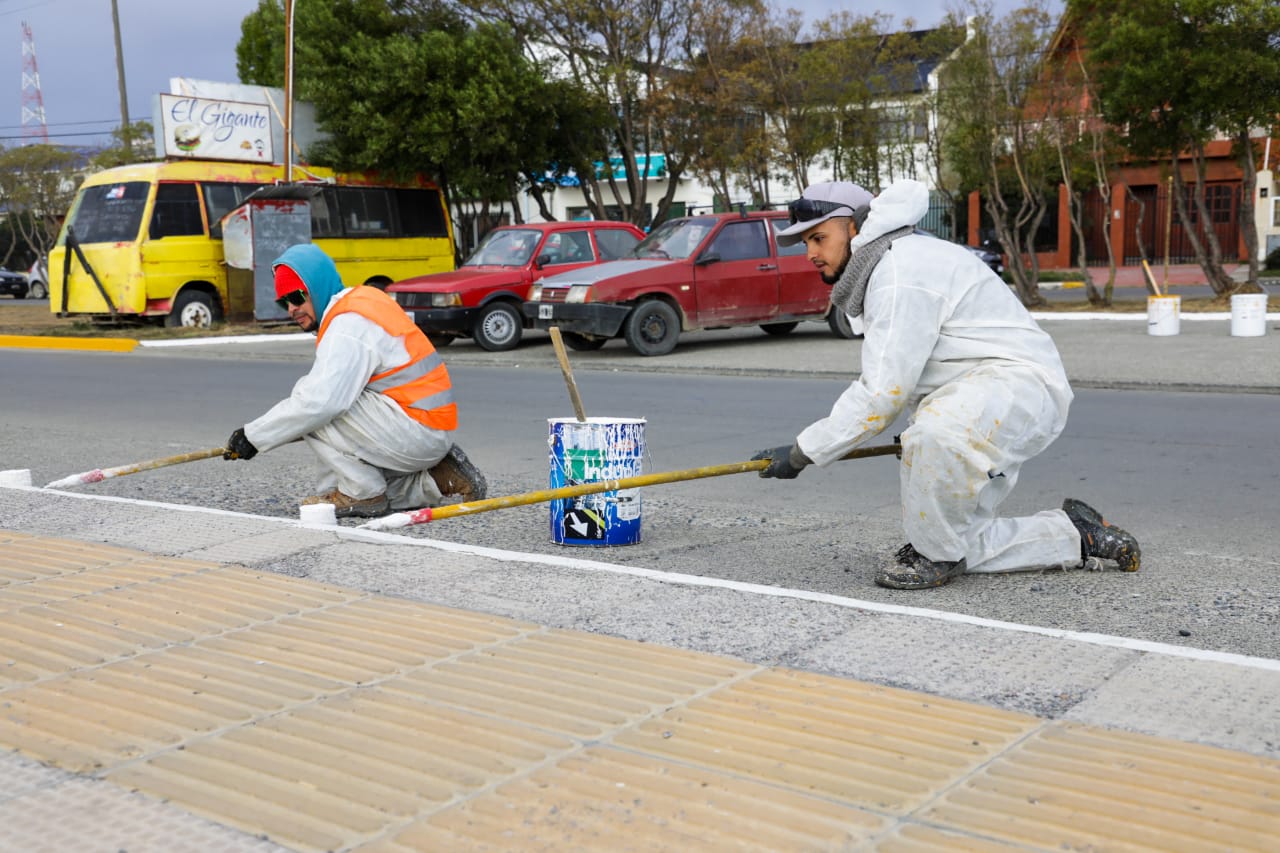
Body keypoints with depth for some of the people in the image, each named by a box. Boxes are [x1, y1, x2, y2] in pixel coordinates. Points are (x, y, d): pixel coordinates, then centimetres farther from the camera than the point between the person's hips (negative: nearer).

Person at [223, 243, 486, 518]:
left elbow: (319, 401, -28)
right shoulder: (362, 300, 14)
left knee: (314, 414, -16)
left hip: (417, 430, -10)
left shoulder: (349, 323, -18)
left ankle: (363, 494, -4)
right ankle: (436, 480, 12)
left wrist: (253, 435, -18)